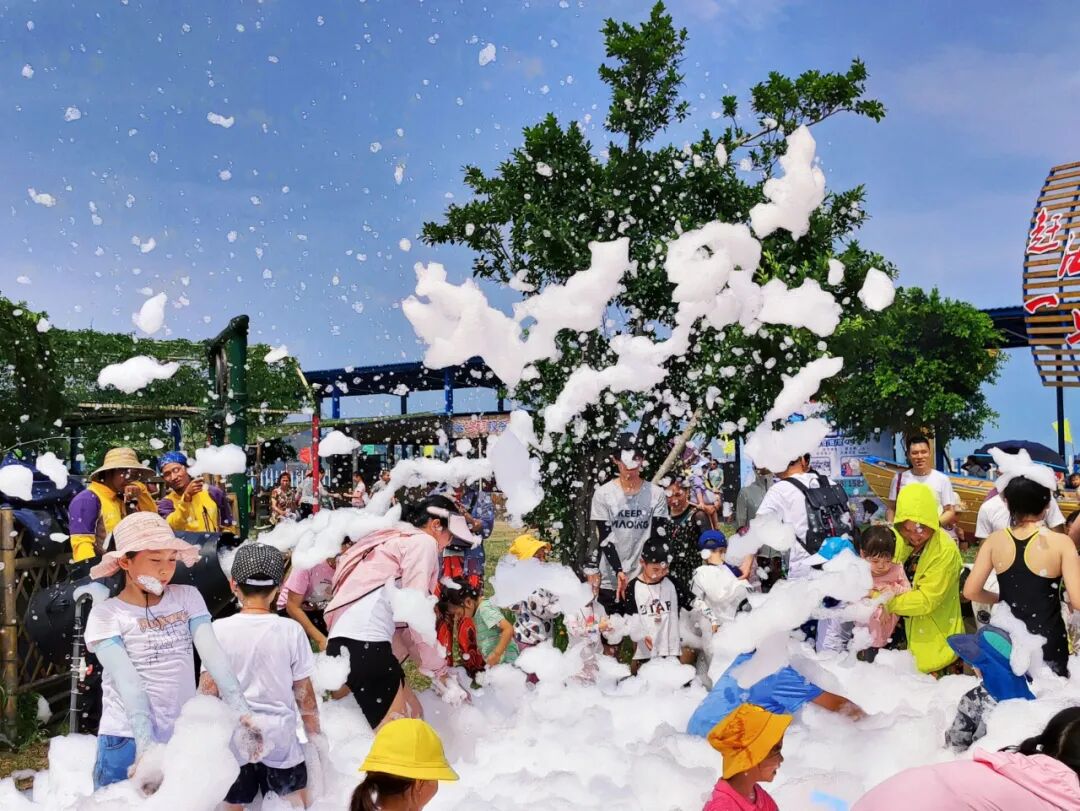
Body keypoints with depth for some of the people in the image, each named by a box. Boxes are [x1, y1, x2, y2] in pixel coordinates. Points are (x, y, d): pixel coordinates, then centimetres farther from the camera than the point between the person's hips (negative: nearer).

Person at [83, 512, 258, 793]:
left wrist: (242, 712, -24)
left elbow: (213, 655, -11)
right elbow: (127, 681, -17)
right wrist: (146, 745, -28)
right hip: (128, 740, -3)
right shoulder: (106, 613, -7)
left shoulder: (188, 597, 1)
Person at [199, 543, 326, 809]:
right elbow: (304, 694, -3)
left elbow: (208, 691, -6)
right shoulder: (291, 631, -8)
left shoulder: (219, 630, -9)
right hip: (281, 737, 0)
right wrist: (315, 735, 10)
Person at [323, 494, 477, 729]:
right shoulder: (423, 542, 1)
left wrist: (436, 671, 19)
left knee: (412, 714, 16)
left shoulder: (397, 539, 28)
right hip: (364, 644, -10)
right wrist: (439, 670, 0)